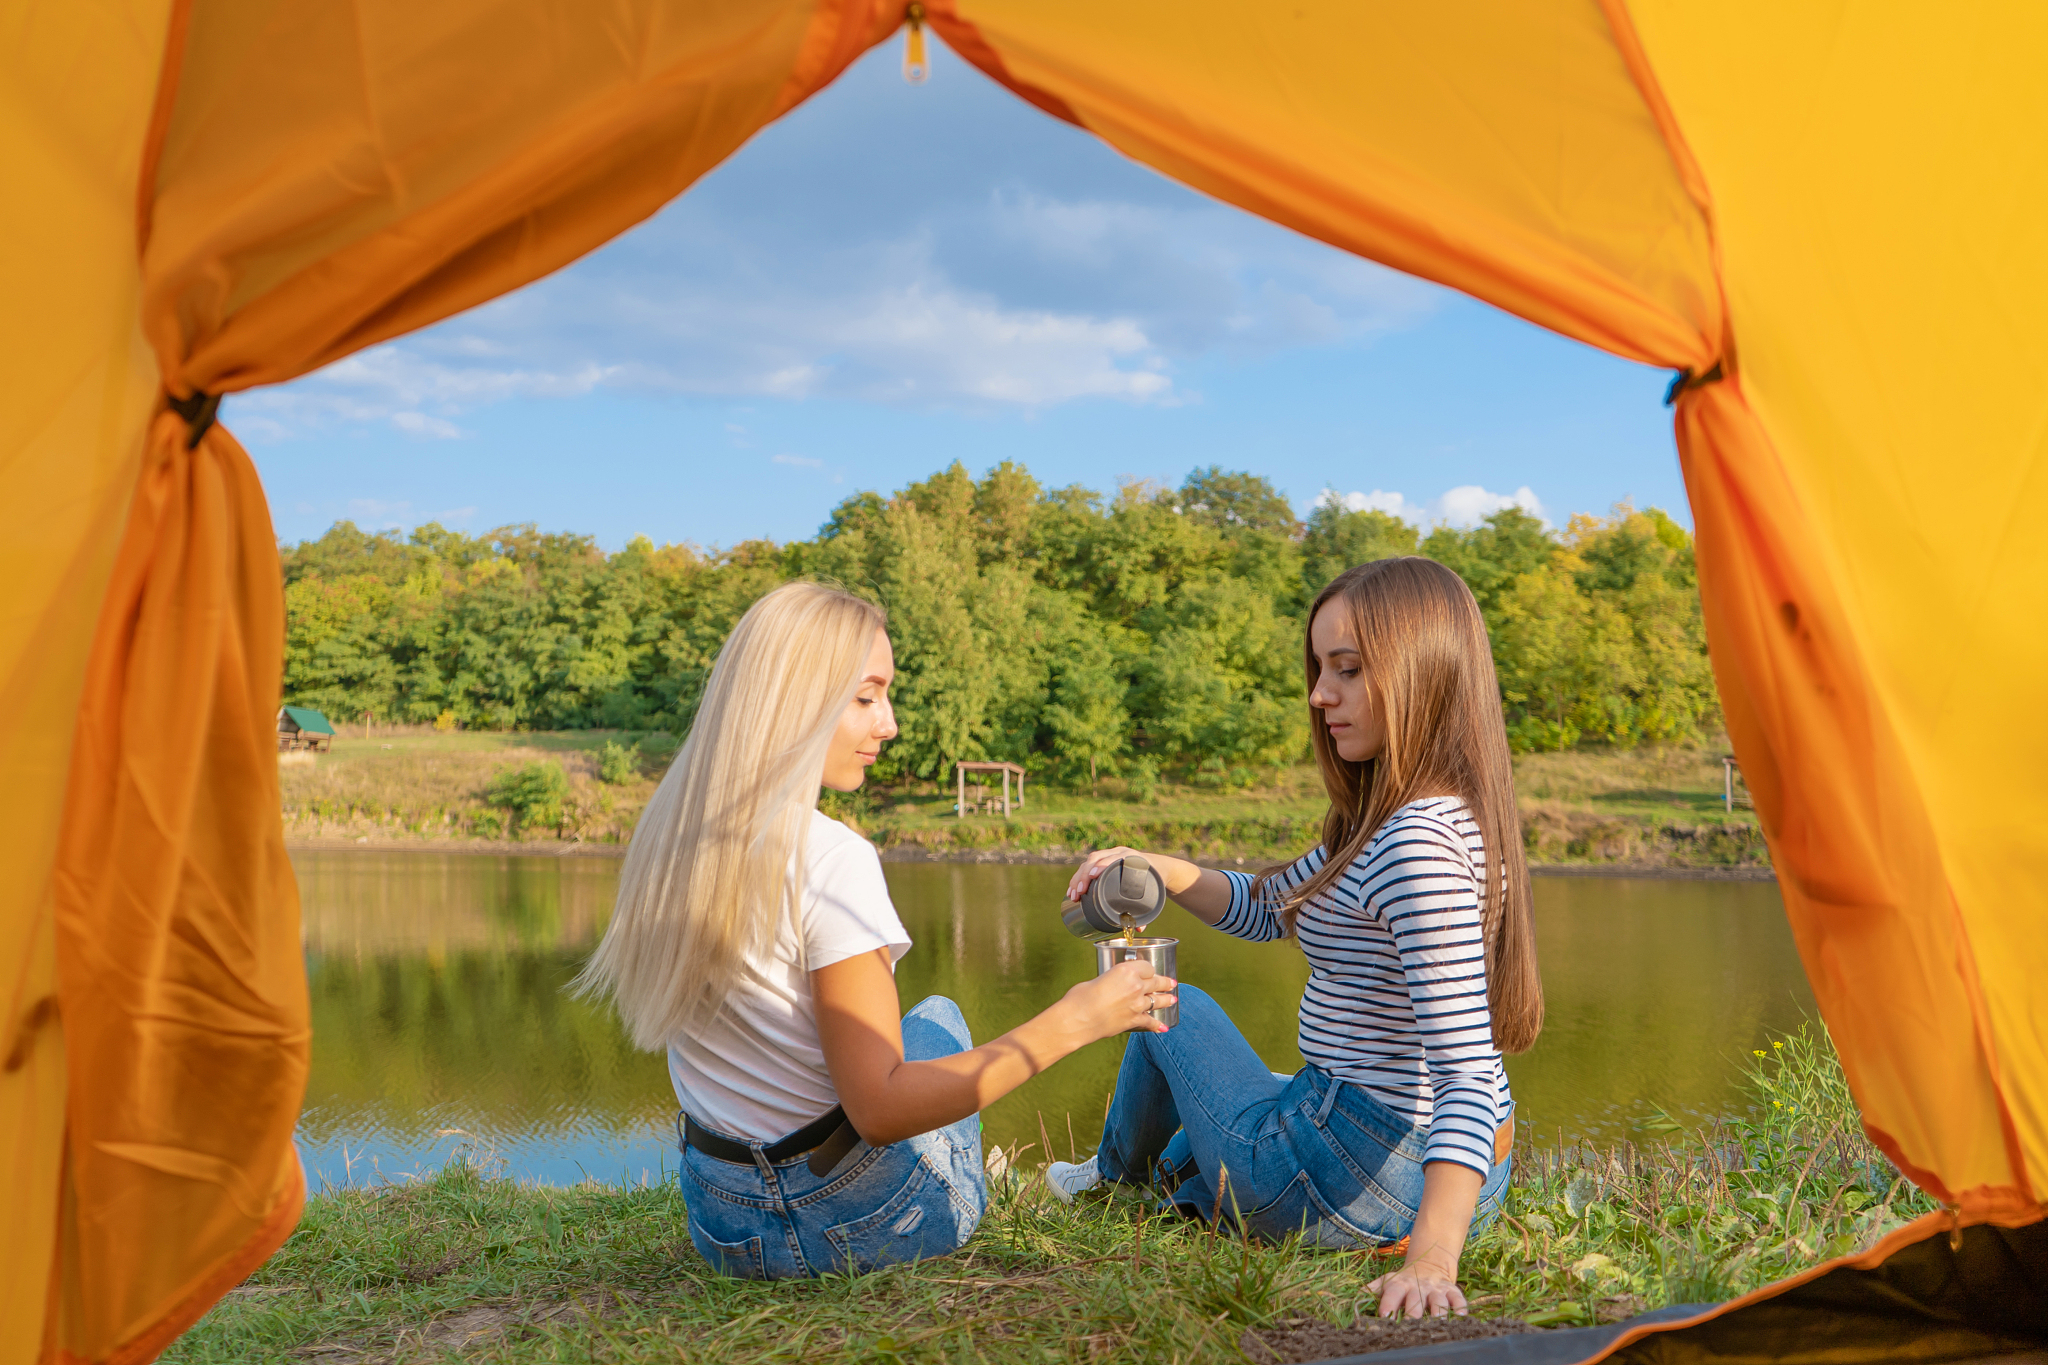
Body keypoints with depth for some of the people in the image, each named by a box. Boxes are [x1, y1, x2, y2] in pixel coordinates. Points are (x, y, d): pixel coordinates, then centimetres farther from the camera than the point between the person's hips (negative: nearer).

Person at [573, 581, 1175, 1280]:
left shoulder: (665, 835, -2)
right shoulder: (832, 860, -25)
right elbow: (881, 1109, -26)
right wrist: (1067, 1024, -23)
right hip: (857, 1221, -6)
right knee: (938, 1016, 25)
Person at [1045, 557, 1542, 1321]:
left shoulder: (1419, 846, -27)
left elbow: (1467, 1067, -33)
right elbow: (1268, 910, 12)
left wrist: (1432, 1257, -42)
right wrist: (1162, 871, -4)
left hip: (1356, 1184, -8)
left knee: (1176, 1010, 19)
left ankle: (1119, 1176, 48)